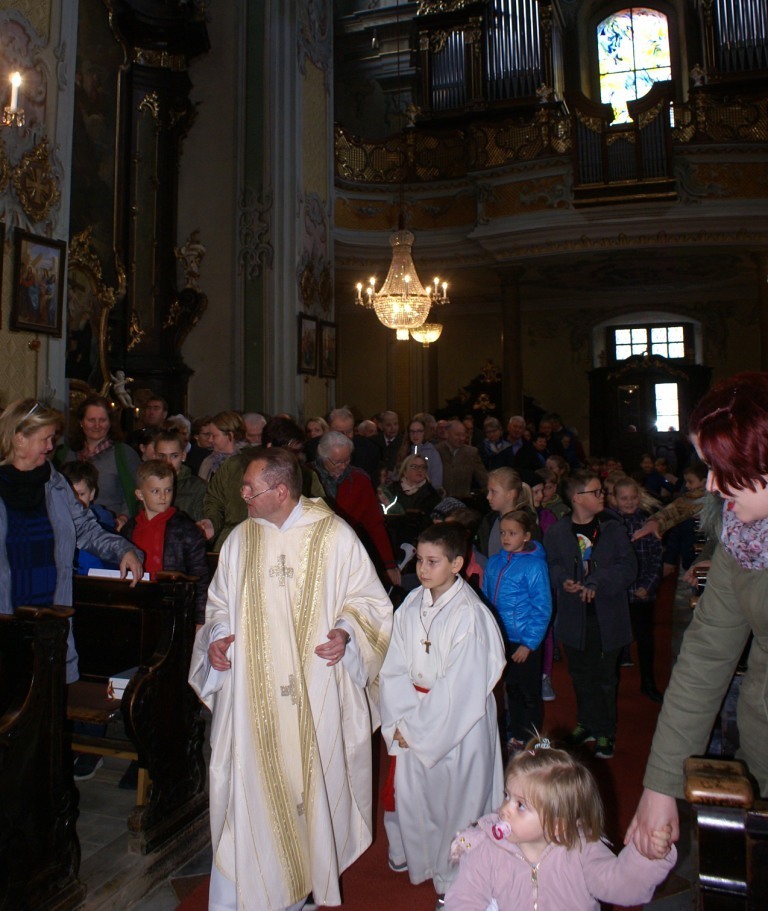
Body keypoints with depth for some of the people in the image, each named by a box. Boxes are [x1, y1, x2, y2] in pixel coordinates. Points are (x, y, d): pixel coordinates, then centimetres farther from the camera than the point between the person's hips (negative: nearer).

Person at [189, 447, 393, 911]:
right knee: (250, 787, 5)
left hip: (316, 696, -2)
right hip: (252, 696, 2)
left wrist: (346, 633, -18)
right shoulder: (241, 538, 5)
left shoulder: (335, 536, -6)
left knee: (313, 783, 11)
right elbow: (220, 603, 16)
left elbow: (370, 601, 0)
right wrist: (216, 636, -2)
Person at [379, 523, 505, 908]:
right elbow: (395, 668, -1)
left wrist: (416, 729, -14)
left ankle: (451, 879, 34)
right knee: (406, 790, 17)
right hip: (413, 720, 5)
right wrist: (401, 721, -11)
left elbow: (462, 689, -20)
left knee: (453, 798, 10)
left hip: (458, 725, -5)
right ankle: (409, 853, 46)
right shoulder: (411, 605, -3)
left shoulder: (469, 616, -21)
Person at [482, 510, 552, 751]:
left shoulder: (534, 565, -13)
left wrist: (529, 643, -14)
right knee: (511, 690, 19)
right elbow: (486, 600, 12)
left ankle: (527, 740, 26)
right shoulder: (494, 563, 3)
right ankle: (513, 735, 35)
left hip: (524, 641, -5)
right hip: (499, 640, 5)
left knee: (528, 694, 9)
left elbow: (543, 609, -12)